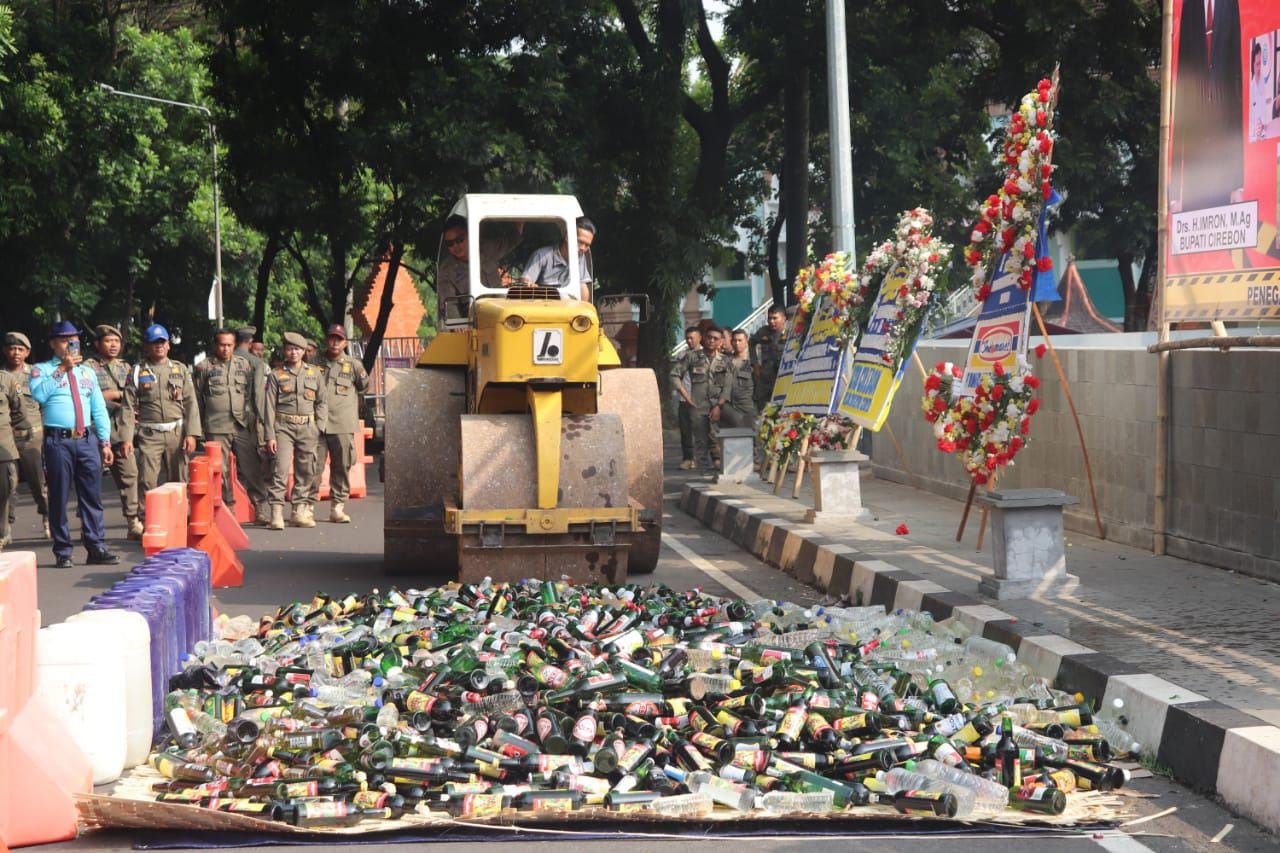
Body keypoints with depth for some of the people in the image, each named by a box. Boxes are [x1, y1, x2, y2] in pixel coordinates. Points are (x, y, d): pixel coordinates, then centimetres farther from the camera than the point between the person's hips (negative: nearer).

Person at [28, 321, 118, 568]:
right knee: (59, 497, 0)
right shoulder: (42, 370, 5)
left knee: (92, 496, 3)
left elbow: (99, 409, 16)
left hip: (88, 440, 4)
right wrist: (62, 369, -15)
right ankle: (62, 551, 6)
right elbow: (39, 393, -17)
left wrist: (105, 442, 8)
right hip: (59, 441, -4)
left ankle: (97, 547, 7)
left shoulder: (87, 373, 18)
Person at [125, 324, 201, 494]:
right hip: (149, 435, -2)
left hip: (177, 434, 2)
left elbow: (191, 404, 6)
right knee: (149, 484, -8)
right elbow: (129, 407, 3)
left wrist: (191, 434, -3)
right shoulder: (138, 372, 6)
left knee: (179, 482, 7)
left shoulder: (181, 370, 11)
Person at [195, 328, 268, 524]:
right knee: (221, 471, 2)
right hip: (216, 429, -1)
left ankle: (260, 508, -1)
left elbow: (253, 394, 13)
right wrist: (199, 427, 4)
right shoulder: (204, 368, 5)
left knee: (251, 469, -3)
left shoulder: (245, 365, 11)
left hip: (243, 426, 1)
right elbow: (197, 399, 7)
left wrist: (253, 419, 7)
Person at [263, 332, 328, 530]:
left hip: (308, 427, 3)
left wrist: (319, 427, 2)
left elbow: (323, 402, 14)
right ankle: (277, 513, -14)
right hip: (284, 426, -3)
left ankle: (301, 511, 14)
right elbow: (269, 407, 2)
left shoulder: (315, 373, 12)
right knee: (281, 469, -12)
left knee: (306, 471, 5)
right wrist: (270, 435, -5)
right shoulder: (276, 375, 5)